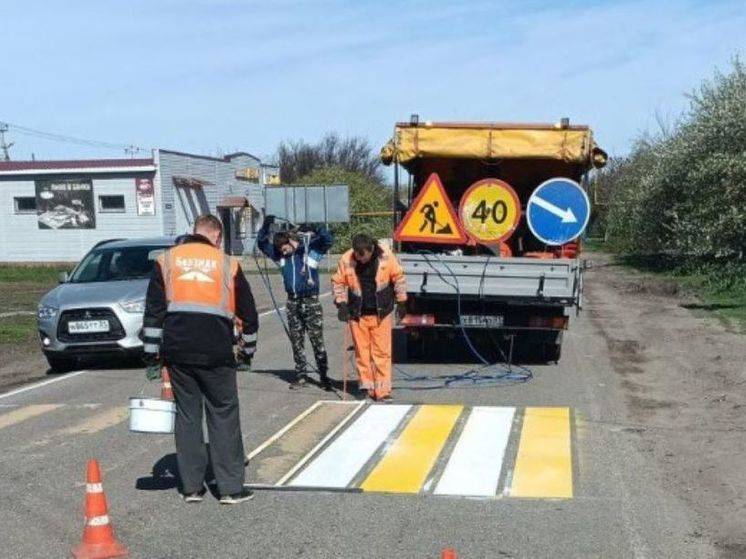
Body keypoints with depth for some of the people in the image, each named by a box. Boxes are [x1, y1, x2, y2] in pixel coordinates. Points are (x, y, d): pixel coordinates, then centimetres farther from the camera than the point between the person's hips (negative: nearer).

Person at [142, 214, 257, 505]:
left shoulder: (166, 260, 9)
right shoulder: (227, 264, 6)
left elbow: (153, 312, 5)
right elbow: (247, 312, 12)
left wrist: (152, 355, 8)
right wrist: (248, 349, 25)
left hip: (177, 352, 2)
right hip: (216, 353, -2)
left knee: (186, 415, 12)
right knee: (224, 416, 7)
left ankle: (191, 487, 16)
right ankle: (231, 487, 9)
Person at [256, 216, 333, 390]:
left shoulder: (311, 248, -5)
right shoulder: (280, 255, 8)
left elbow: (327, 240, -16)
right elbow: (262, 244, 11)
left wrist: (315, 229, -29)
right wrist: (265, 227, -4)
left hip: (311, 300, -5)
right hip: (292, 302, 5)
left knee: (317, 339, -4)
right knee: (296, 340, 8)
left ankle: (324, 375, 4)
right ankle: (301, 375, 17)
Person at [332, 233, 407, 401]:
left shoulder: (386, 257, -10)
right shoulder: (346, 260, -10)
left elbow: (399, 278, 2)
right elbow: (338, 282, 4)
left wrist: (401, 302, 5)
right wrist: (341, 304, -3)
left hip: (381, 313, -1)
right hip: (357, 314, 1)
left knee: (382, 352, -1)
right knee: (362, 351, 6)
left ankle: (383, 391, 4)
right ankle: (367, 388, 16)